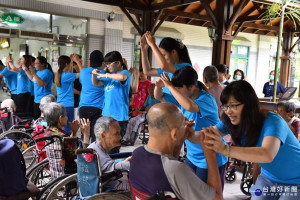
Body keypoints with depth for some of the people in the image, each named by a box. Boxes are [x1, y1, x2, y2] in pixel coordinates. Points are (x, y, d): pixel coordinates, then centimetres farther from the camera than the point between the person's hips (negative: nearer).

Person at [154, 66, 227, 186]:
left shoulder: (206, 99, -24)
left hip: (211, 159, -7)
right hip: (192, 156, 7)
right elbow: (159, 97, 10)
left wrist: (170, 87, -37)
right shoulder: (183, 97, -1)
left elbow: (190, 107, -46)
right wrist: (158, 86, -14)